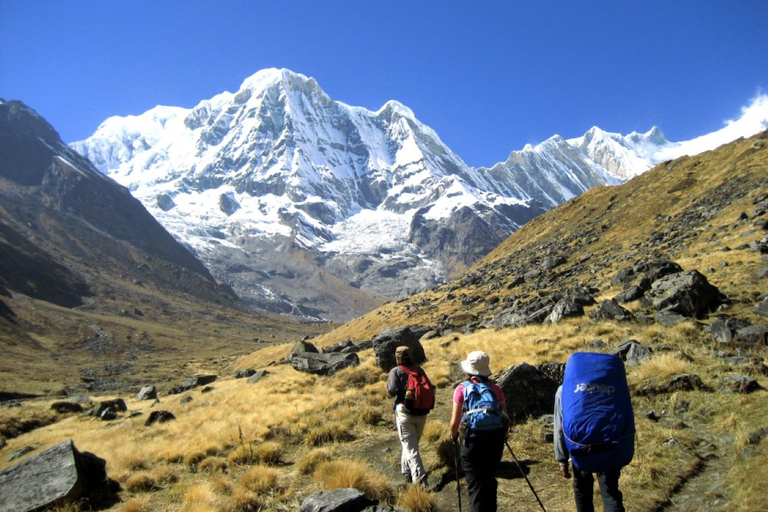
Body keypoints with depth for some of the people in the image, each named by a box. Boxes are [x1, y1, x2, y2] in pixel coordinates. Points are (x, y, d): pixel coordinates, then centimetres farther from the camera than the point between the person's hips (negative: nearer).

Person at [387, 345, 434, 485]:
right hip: (422, 413, 5)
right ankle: (406, 471, 38)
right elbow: (431, 388, 4)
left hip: (405, 413, -5)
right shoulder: (419, 369, 7)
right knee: (413, 442, 22)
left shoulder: (396, 371, -6)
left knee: (410, 447, -4)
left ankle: (419, 478, -15)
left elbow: (392, 391, -16)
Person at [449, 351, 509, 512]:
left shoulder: (462, 388, -3)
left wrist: (453, 436, 15)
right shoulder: (495, 388, 5)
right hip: (495, 440, 3)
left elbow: (455, 422, -5)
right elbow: (505, 417, 5)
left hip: (473, 441, -3)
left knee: (476, 485, 6)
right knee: (490, 481, 21)